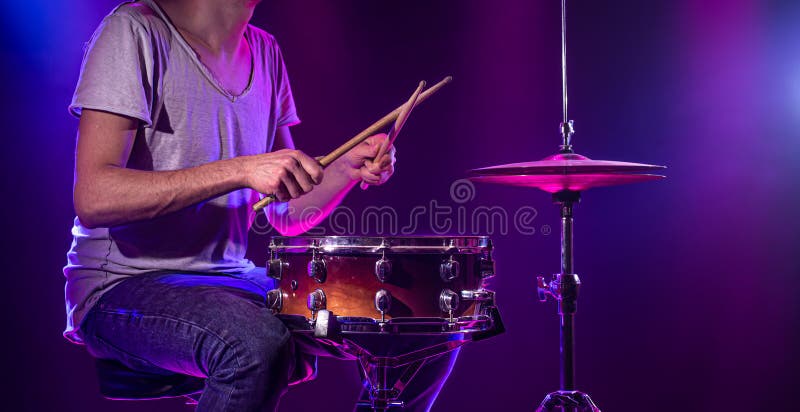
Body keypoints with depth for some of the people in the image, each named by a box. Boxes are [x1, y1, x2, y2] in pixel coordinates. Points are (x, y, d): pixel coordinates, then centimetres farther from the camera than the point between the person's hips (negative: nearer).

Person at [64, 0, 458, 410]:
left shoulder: (265, 51, 11)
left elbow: (286, 215, 12)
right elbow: (93, 199, -23)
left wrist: (348, 168, -7)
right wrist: (241, 169, -28)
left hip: (232, 278, 7)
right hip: (125, 285, -7)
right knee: (258, 344, -39)